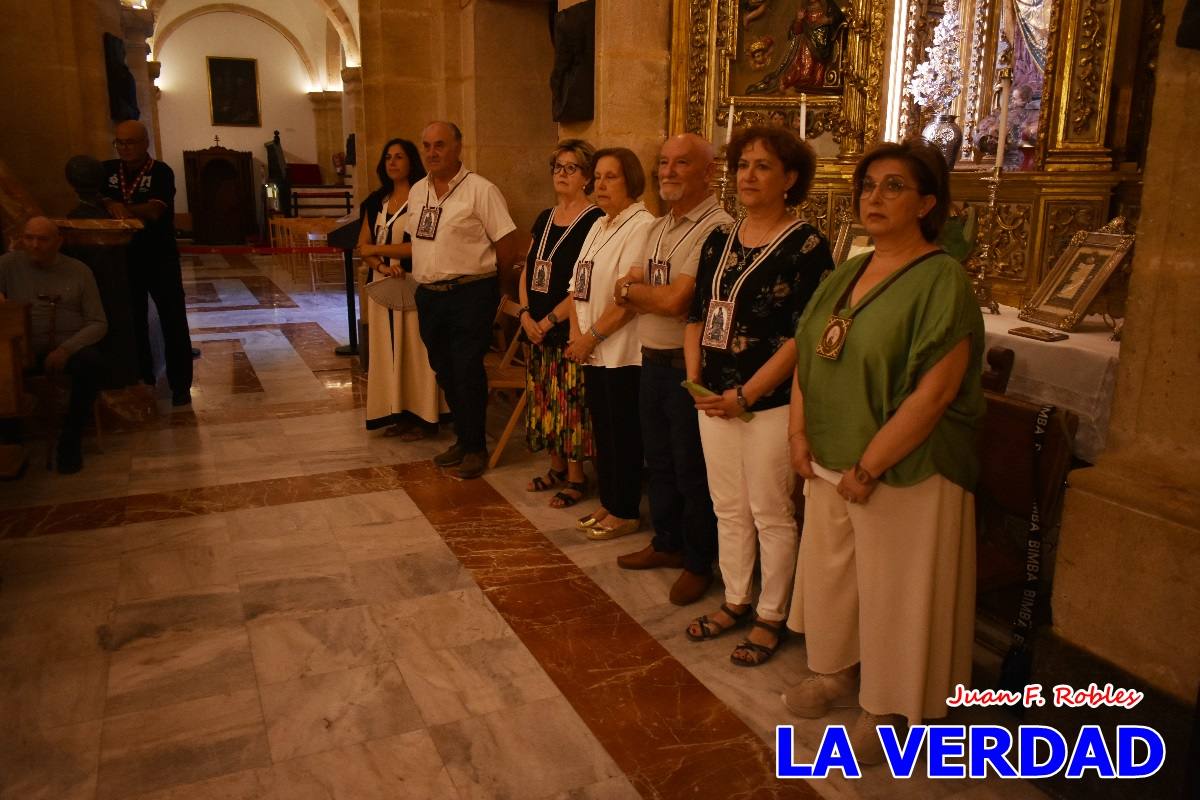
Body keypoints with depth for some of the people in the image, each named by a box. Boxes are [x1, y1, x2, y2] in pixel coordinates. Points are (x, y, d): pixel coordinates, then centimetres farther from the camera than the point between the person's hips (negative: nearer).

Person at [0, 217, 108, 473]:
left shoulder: (79, 270, 7)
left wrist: (66, 349, -14)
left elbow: (98, 323, 2)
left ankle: (70, 438, -15)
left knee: (93, 363, -32)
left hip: (69, 346, 0)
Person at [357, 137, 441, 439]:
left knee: (415, 349, -2)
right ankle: (397, 413, 15)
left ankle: (422, 417, 6)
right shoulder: (375, 201, 13)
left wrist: (377, 250, -7)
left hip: (414, 286, -6)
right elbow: (363, 246, 10)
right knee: (388, 350, 7)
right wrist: (382, 266, -11)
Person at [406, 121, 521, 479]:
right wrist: (429, 271, 8)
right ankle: (462, 439, 30)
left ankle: (475, 448, 12)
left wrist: (471, 269, -1)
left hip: (470, 295, -7)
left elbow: (508, 248, -11)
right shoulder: (417, 191, 11)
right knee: (444, 372, 14)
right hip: (428, 295, 7)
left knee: (468, 373, -3)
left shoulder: (481, 190, -10)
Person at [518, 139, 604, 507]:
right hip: (538, 330, 7)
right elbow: (528, 270, 14)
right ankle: (556, 467, 28)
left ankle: (576, 477, 12)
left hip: (571, 329, -7)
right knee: (545, 400, 13)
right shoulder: (545, 219, 13)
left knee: (571, 402, -1)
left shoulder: (594, 221, -11)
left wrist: (548, 321, -16)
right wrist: (526, 314, -1)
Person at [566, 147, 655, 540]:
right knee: (602, 430, 16)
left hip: (623, 353, -8)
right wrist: (577, 333, -3)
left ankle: (625, 513, 17)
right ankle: (608, 503, 30)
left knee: (624, 434, 3)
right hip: (593, 351, 8)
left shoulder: (642, 226, -14)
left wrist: (592, 337, -15)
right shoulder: (598, 226, 14)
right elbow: (578, 285, 11)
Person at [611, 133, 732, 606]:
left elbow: (676, 302, -23)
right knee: (657, 461, 19)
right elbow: (623, 296, 7)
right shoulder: (657, 228, 12)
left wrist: (633, 288, -5)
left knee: (692, 471, 4)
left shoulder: (717, 229, -17)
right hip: (652, 359, 8)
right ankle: (667, 544, 37)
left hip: (689, 365, -8)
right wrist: (657, 296, -14)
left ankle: (699, 564, 21)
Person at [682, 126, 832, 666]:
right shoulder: (720, 241, 10)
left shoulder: (806, 246, -10)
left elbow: (803, 336, -16)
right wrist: (695, 377, 0)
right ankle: (735, 602, 33)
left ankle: (771, 617, 23)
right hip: (714, 399, 6)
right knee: (729, 509, 16)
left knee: (770, 514, 6)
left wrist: (745, 395, -17)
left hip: (771, 402, -6)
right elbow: (697, 314, 14)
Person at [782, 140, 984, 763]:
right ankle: (835, 668, 41)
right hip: (829, 464, 7)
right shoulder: (846, 275, 8)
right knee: (829, 568, 19)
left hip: (904, 471, -7)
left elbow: (934, 391, -21)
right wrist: (799, 432, -3)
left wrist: (868, 468, -18)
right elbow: (804, 356, 11)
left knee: (894, 588, 8)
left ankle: (890, 705, 29)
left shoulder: (941, 280, -15)